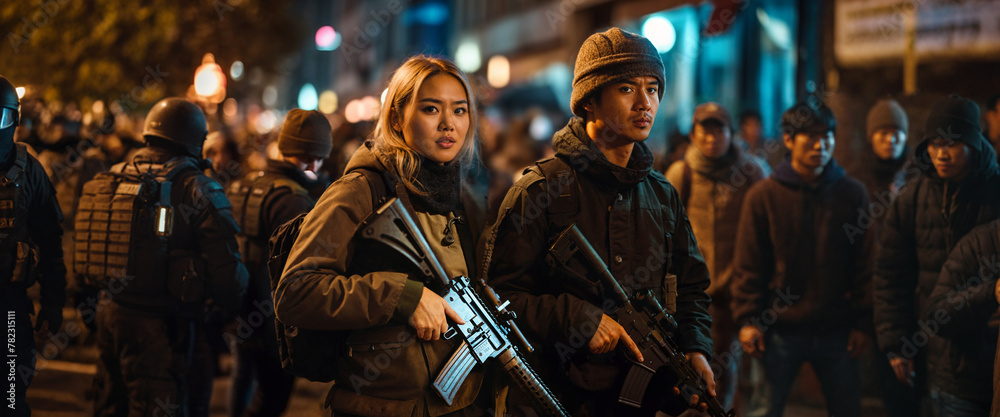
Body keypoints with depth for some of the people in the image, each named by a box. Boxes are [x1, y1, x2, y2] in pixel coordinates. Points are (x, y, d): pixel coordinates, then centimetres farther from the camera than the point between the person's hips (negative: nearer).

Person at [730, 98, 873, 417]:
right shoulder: (764, 196, -1)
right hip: (779, 329, -1)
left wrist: (861, 322, 1)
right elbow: (748, 265, 0)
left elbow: (864, 265, 5)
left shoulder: (852, 194, 4)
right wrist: (747, 319, -7)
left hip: (836, 331, 2)